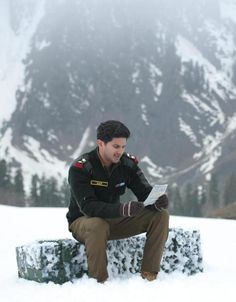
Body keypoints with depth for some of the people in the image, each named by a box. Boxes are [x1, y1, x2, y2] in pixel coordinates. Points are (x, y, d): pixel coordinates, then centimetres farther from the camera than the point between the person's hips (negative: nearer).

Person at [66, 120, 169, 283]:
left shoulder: (128, 163, -6)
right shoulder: (80, 168, -22)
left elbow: (145, 192, -7)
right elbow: (88, 206, -32)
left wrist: (158, 201, -32)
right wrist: (122, 209, -46)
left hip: (114, 220, 5)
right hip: (83, 221, -5)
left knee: (161, 214, -13)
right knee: (97, 225, -42)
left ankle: (149, 274, -15)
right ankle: (99, 281, -28)